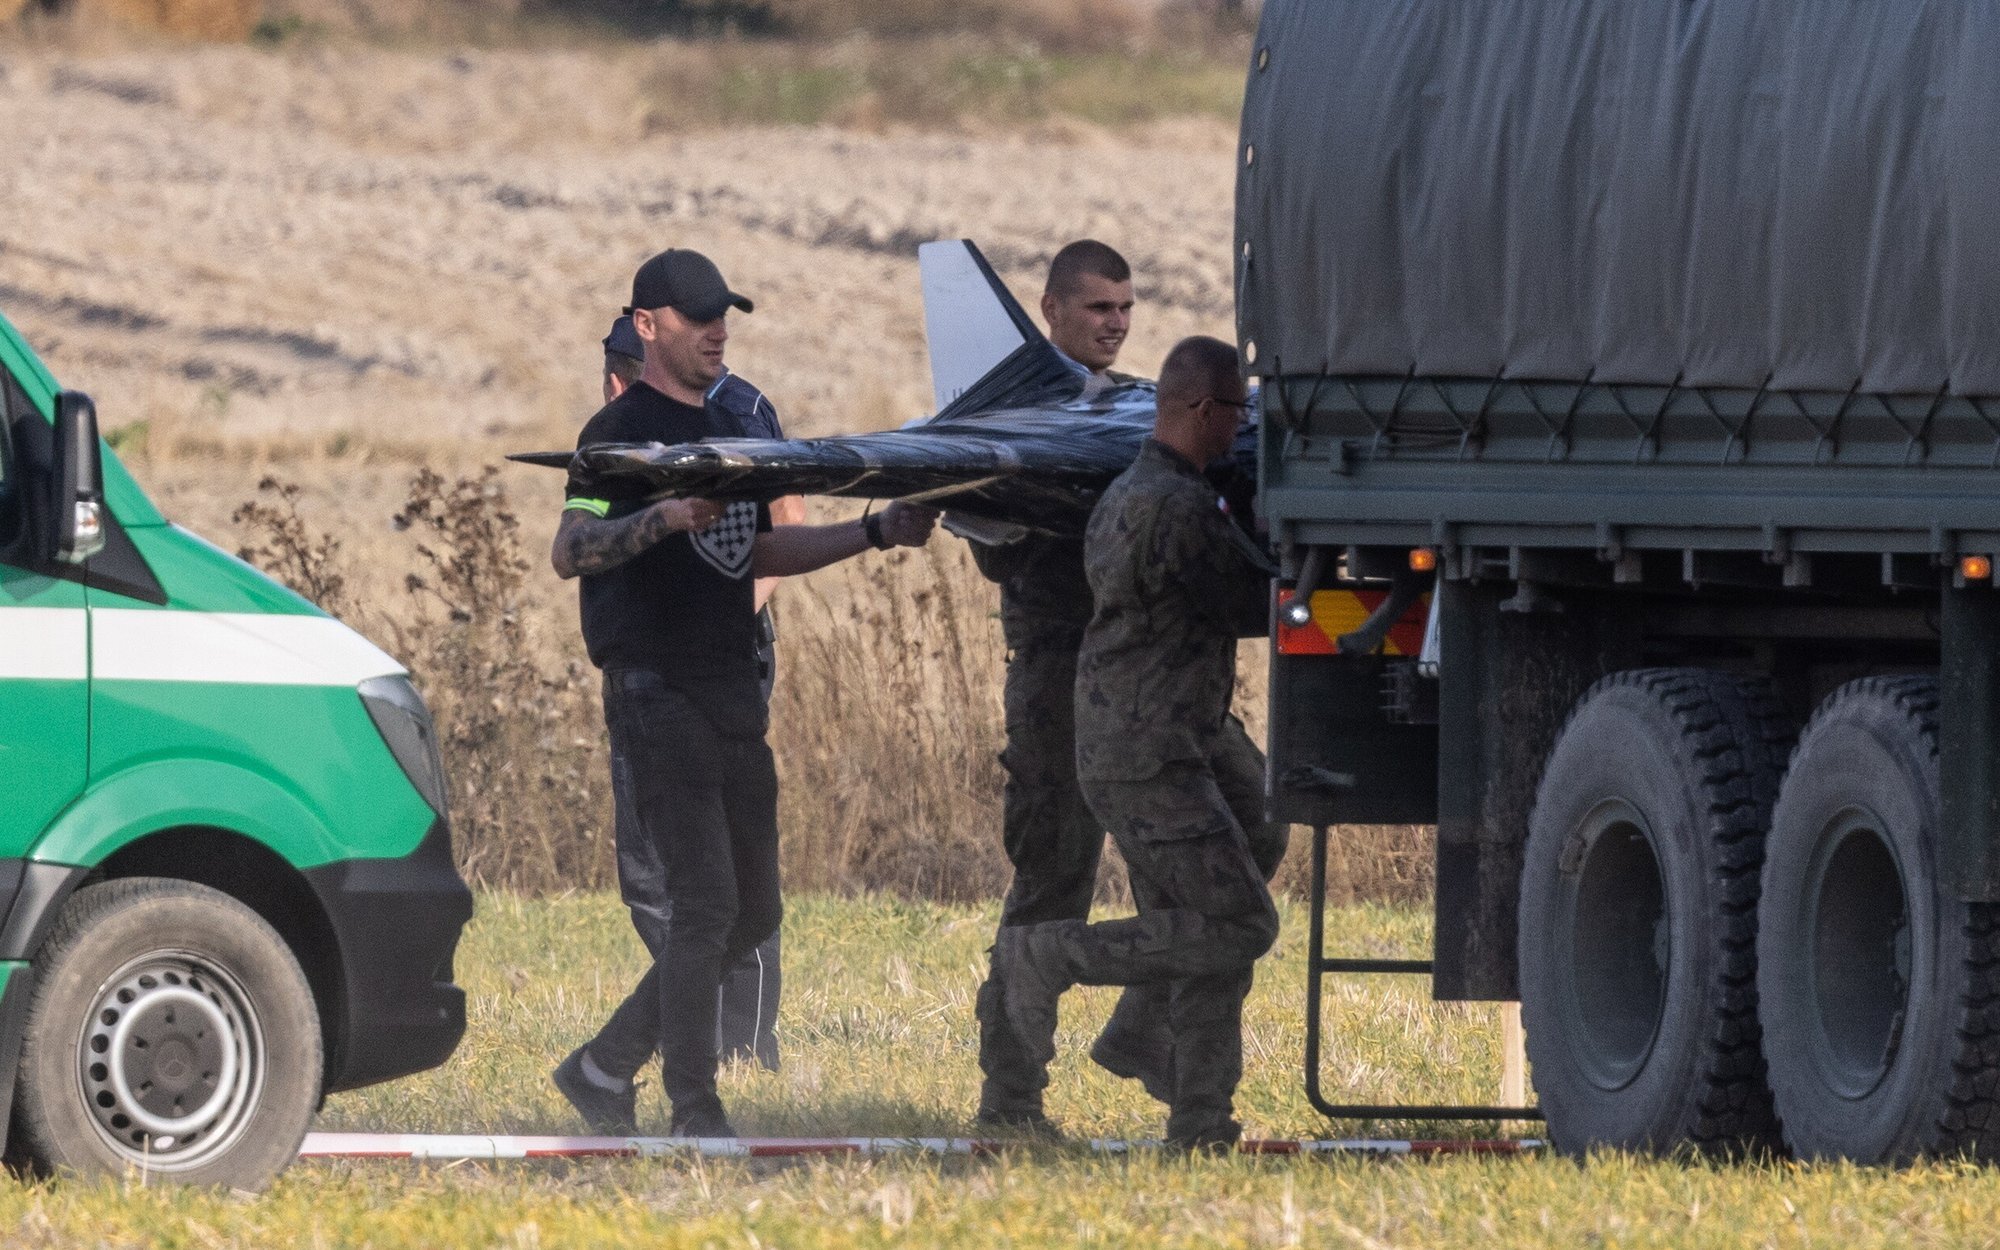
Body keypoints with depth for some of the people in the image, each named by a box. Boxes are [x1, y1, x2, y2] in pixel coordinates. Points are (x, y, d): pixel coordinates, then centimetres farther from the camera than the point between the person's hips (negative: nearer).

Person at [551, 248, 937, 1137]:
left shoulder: (724, 431, 19)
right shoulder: (622, 431, -8)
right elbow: (569, 552, -20)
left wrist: (874, 533, 21)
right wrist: (667, 515, -35)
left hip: (732, 690, 9)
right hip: (658, 691, -9)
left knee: (751, 912, 8)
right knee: (700, 908, -11)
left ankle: (606, 1067, 17)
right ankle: (695, 1114, -6)